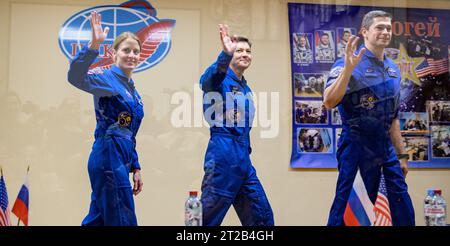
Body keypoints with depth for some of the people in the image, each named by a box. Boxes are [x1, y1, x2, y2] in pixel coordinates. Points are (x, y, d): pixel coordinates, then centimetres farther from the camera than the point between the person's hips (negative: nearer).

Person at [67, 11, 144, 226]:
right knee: (123, 221, -4)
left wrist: (135, 168, 19)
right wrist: (94, 45, -41)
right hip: (108, 158, -9)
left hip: (120, 160, 9)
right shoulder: (108, 78, -7)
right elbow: (76, 77, -30)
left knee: (98, 219, 15)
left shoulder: (131, 89, 17)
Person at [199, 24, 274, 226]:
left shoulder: (246, 88, 20)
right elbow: (211, 77, -30)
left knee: (263, 217, 11)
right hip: (222, 156, -8)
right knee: (208, 216, -3)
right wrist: (226, 54, -49)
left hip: (244, 158, 8)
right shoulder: (219, 79, -4)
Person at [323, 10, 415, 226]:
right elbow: (329, 102, -24)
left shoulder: (393, 70, 13)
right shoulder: (348, 64, -8)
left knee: (402, 203, 9)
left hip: (385, 145, 7)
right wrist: (348, 68, -31)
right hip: (356, 145, -7)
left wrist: (401, 154, 19)